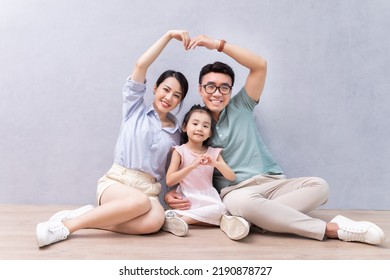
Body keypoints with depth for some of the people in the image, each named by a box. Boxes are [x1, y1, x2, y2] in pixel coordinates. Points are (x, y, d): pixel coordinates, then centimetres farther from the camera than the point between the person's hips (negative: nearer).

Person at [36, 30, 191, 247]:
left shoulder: (176, 132, 15)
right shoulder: (135, 108, 6)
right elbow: (141, 65, -5)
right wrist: (169, 36, -5)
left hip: (148, 190, 3)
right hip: (115, 182, -3)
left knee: (156, 220, -33)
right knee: (140, 202, -38)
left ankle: (87, 217, -22)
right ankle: (64, 226, -26)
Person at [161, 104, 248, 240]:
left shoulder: (214, 152, 10)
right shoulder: (180, 151, 0)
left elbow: (232, 177, 4)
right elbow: (169, 181, -10)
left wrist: (215, 163, -14)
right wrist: (193, 165, -20)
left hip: (208, 198, 5)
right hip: (187, 199, -5)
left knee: (220, 208, -30)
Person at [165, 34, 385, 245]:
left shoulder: (240, 107, 11)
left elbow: (260, 65, -2)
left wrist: (219, 44, -6)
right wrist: (173, 193, -11)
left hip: (272, 183, 3)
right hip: (235, 191, -2)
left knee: (319, 186, -23)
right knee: (242, 202, -40)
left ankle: (255, 218, -34)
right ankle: (331, 229, -31)